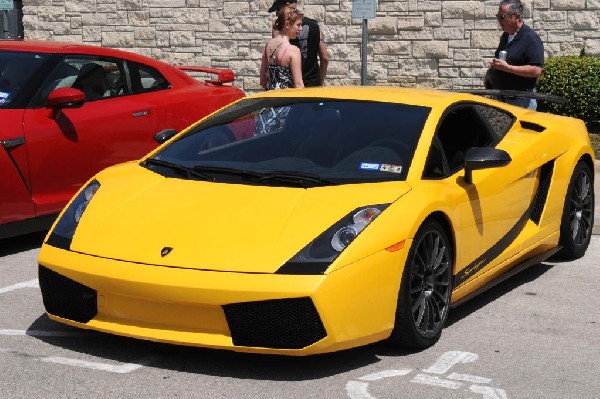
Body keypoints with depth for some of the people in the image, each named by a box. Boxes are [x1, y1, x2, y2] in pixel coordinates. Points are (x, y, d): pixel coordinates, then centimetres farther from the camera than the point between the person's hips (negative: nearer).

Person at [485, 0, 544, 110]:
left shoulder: (531, 39, -14)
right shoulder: (505, 36, 13)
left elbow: (536, 70, -23)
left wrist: (507, 67, -25)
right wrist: (490, 72, 9)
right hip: (501, 97, 9)